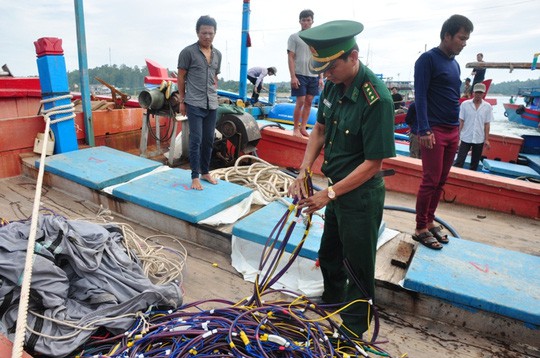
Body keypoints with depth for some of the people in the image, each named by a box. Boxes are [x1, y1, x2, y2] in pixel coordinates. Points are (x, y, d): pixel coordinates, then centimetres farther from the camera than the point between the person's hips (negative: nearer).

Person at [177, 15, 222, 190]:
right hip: (194, 104, -5)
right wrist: (182, 100, -2)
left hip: (212, 104, 6)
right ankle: (195, 176, 4)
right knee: (196, 140, -5)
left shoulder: (217, 54, 10)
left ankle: (205, 172, 24)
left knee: (209, 140, 11)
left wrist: (214, 95, 14)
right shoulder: (188, 52, -6)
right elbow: (181, 77, -2)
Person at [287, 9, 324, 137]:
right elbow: (291, 58, -4)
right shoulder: (294, 37, 2)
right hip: (300, 74, -5)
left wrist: (320, 77, 9)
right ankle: (296, 128, 3)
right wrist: (293, 76, -13)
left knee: (309, 102, 5)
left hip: (314, 76, 5)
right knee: (300, 102, -7)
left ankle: (303, 127, 13)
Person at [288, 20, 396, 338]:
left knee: (357, 267, 11)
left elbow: (373, 163, -23)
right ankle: (331, 305, 52)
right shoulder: (334, 85, -2)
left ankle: (353, 332, 35)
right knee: (329, 256, 25)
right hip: (337, 187, 8)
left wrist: (330, 194, -21)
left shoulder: (376, 99, -26)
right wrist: (304, 172, -2)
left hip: (361, 195, -8)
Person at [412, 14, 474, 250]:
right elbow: (420, 96, -14)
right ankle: (420, 229, 5)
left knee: (441, 182, 10)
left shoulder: (454, 63, 17)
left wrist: (457, 130, 16)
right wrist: (424, 130, -20)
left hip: (453, 131, 8)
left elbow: (453, 98, 20)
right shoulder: (428, 59, -6)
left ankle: (430, 222, 21)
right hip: (434, 131, -8)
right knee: (430, 181, -5)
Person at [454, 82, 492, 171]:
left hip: (479, 139, 2)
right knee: (459, 161, -6)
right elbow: (461, 122, -1)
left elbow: (487, 124, 3)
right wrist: (458, 136, -5)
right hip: (466, 138, -2)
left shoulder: (487, 107, 0)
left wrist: (486, 139, 1)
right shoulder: (465, 104, -4)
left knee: (475, 164, 11)